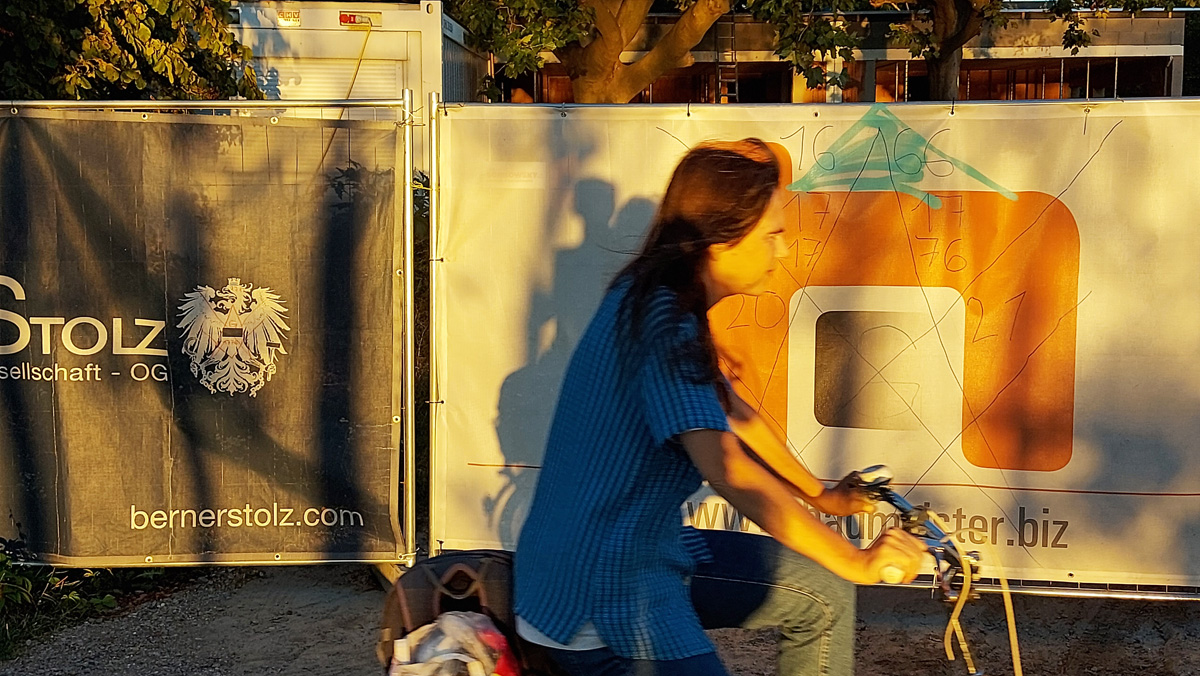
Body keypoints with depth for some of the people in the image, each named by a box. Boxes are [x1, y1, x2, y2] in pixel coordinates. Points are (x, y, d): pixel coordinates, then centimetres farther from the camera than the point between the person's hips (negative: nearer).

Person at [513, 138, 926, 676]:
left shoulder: (664, 302, 8)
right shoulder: (662, 320, -22)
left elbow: (731, 411, 21)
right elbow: (726, 468, -29)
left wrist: (819, 496, 28)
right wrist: (854, 561, -23)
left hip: (651, 550, 10)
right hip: (596, 589, -10)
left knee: (823, 597, 14)